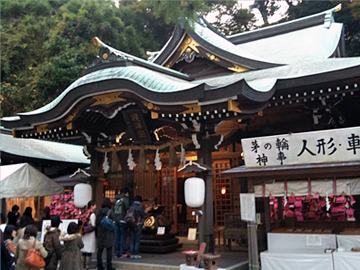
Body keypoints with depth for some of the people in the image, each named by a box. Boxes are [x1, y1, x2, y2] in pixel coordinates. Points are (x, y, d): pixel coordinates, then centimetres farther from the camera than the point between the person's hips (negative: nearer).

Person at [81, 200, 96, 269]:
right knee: (89, 251, -3)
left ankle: (83, 264, 19)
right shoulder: (92, 214, -15)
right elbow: (93, 225, -17)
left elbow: (84, 223, 11)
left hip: (85, 232, 8)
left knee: (85, 249, 12)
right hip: (91, 233, -8)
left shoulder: (86, 213, 8)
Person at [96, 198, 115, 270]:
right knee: (109, 250, 1)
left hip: (100, 233, 5)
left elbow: (96, 223, 5)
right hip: (108, 233, -5)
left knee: (100, 250, 13)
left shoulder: (99, 212, 2)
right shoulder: (110, 212, -11)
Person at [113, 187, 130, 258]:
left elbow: (113, 209, 14)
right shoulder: (125, 199, -9)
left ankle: (117, 252, 15)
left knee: (117, 236, 11)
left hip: (116, 219, 7)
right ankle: (123, 253, 0)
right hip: (122, 220, -7)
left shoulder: (115, 199, 13)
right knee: (123, 236, -1)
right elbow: (127, 208, -15)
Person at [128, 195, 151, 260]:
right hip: (138, 225, -5)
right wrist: (146, 210, 10)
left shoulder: (130, 206, 4)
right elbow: (143, 215, -5)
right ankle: (136, 254, 3)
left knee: (132, 240, 9)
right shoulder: (139, 207, -10)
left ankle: (131, 254, 9)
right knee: (137, 240, 2)